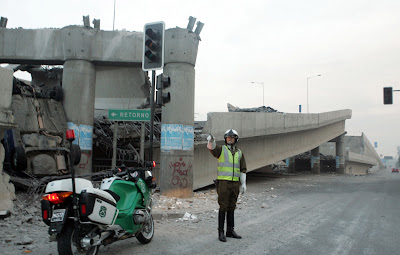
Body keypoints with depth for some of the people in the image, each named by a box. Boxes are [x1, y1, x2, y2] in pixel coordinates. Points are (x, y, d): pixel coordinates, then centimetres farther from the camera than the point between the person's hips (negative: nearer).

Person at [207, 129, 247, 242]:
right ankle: (221, 232, 5)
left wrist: (243, 184, 5)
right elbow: (212, 147, -23)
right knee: (223, 207, -3)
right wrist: (211, 140, -46)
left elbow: (243, 170, 13)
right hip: (223, 182, -4)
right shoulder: (221, 149, 0)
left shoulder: (239, 153, 12)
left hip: (235, 183, 4)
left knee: (231, 207, 11)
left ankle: (230, 230, 20)